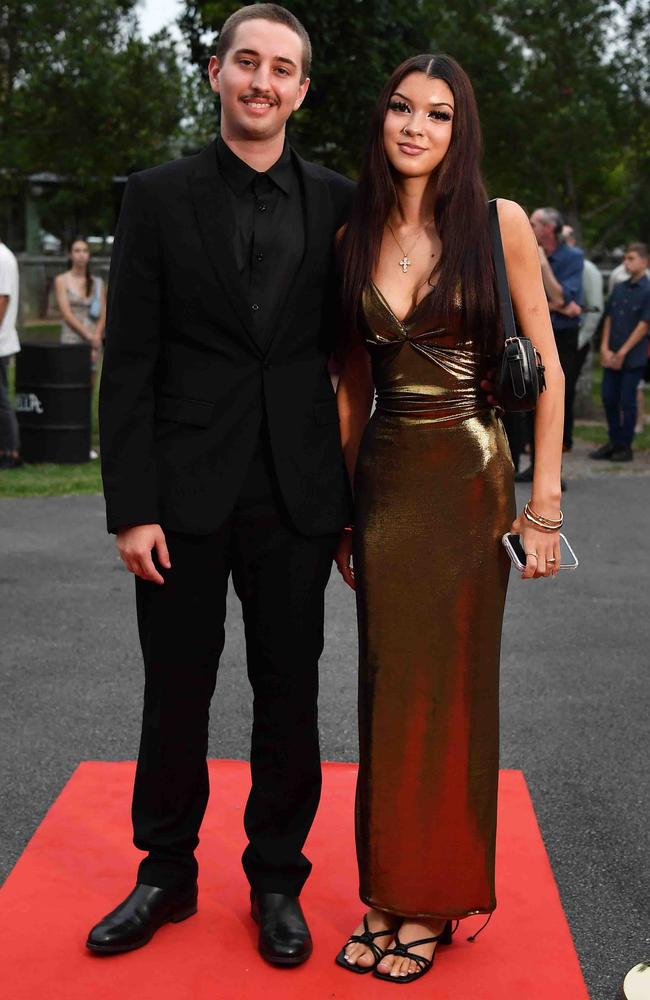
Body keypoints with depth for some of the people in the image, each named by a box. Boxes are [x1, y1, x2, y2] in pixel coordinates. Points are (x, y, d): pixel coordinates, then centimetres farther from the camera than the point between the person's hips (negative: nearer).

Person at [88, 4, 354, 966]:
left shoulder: (337, 202, 5)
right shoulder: (159, 196, 1)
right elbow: (129, 363, -3)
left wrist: (350, 495, 4)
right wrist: (132, 507, -9)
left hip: (297, 496, 1)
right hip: (187, 493, -1)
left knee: (289, 696, 10)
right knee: (174, 697, 10)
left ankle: (277, 880, 28)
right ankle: (166, 874, 29)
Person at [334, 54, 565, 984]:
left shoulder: (498, 223, -4)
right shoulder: (356, 237, 6)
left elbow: (545, 368, -3)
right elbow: (352, 383, 11)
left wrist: (544, 502, -8)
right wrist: (340, 508, 10)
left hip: (469, 479, -3)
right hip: (383, 480, 3)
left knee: (455, 685, 5)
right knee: (388, 684, 9)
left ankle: (437, 897, 21)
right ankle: (388, 890, 23)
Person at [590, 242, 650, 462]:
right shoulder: (619, 288, 10)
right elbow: (608, 318, 10)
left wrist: (622, 353, -12)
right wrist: (605, 348, -1)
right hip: (612, 355, 6)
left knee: (627, 401, -1)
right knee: (609, 398, 8)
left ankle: (625, 446, 10)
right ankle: (613, 442, 22)